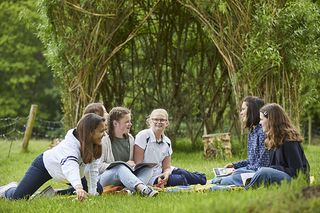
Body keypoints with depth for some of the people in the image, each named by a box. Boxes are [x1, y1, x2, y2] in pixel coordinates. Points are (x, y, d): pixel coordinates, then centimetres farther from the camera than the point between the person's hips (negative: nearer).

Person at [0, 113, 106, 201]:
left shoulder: (96, 144, -20)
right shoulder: (70, 143, -40)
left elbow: (92, 168, -11)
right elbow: (69, 166, -59)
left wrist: (92, 192, -17)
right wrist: (78, 188, -74)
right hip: (45, 164, -7)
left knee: (98, 190, 6)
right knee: (18, 197, -18)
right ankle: (9, 189, 23)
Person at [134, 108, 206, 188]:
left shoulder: (167, 142, 4)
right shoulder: (143, 136, -14)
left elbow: (167, 167, 2)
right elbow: (138, 163, -18)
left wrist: (166, 175, -24)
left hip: (161, 172, 6)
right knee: (179, 180, -23)